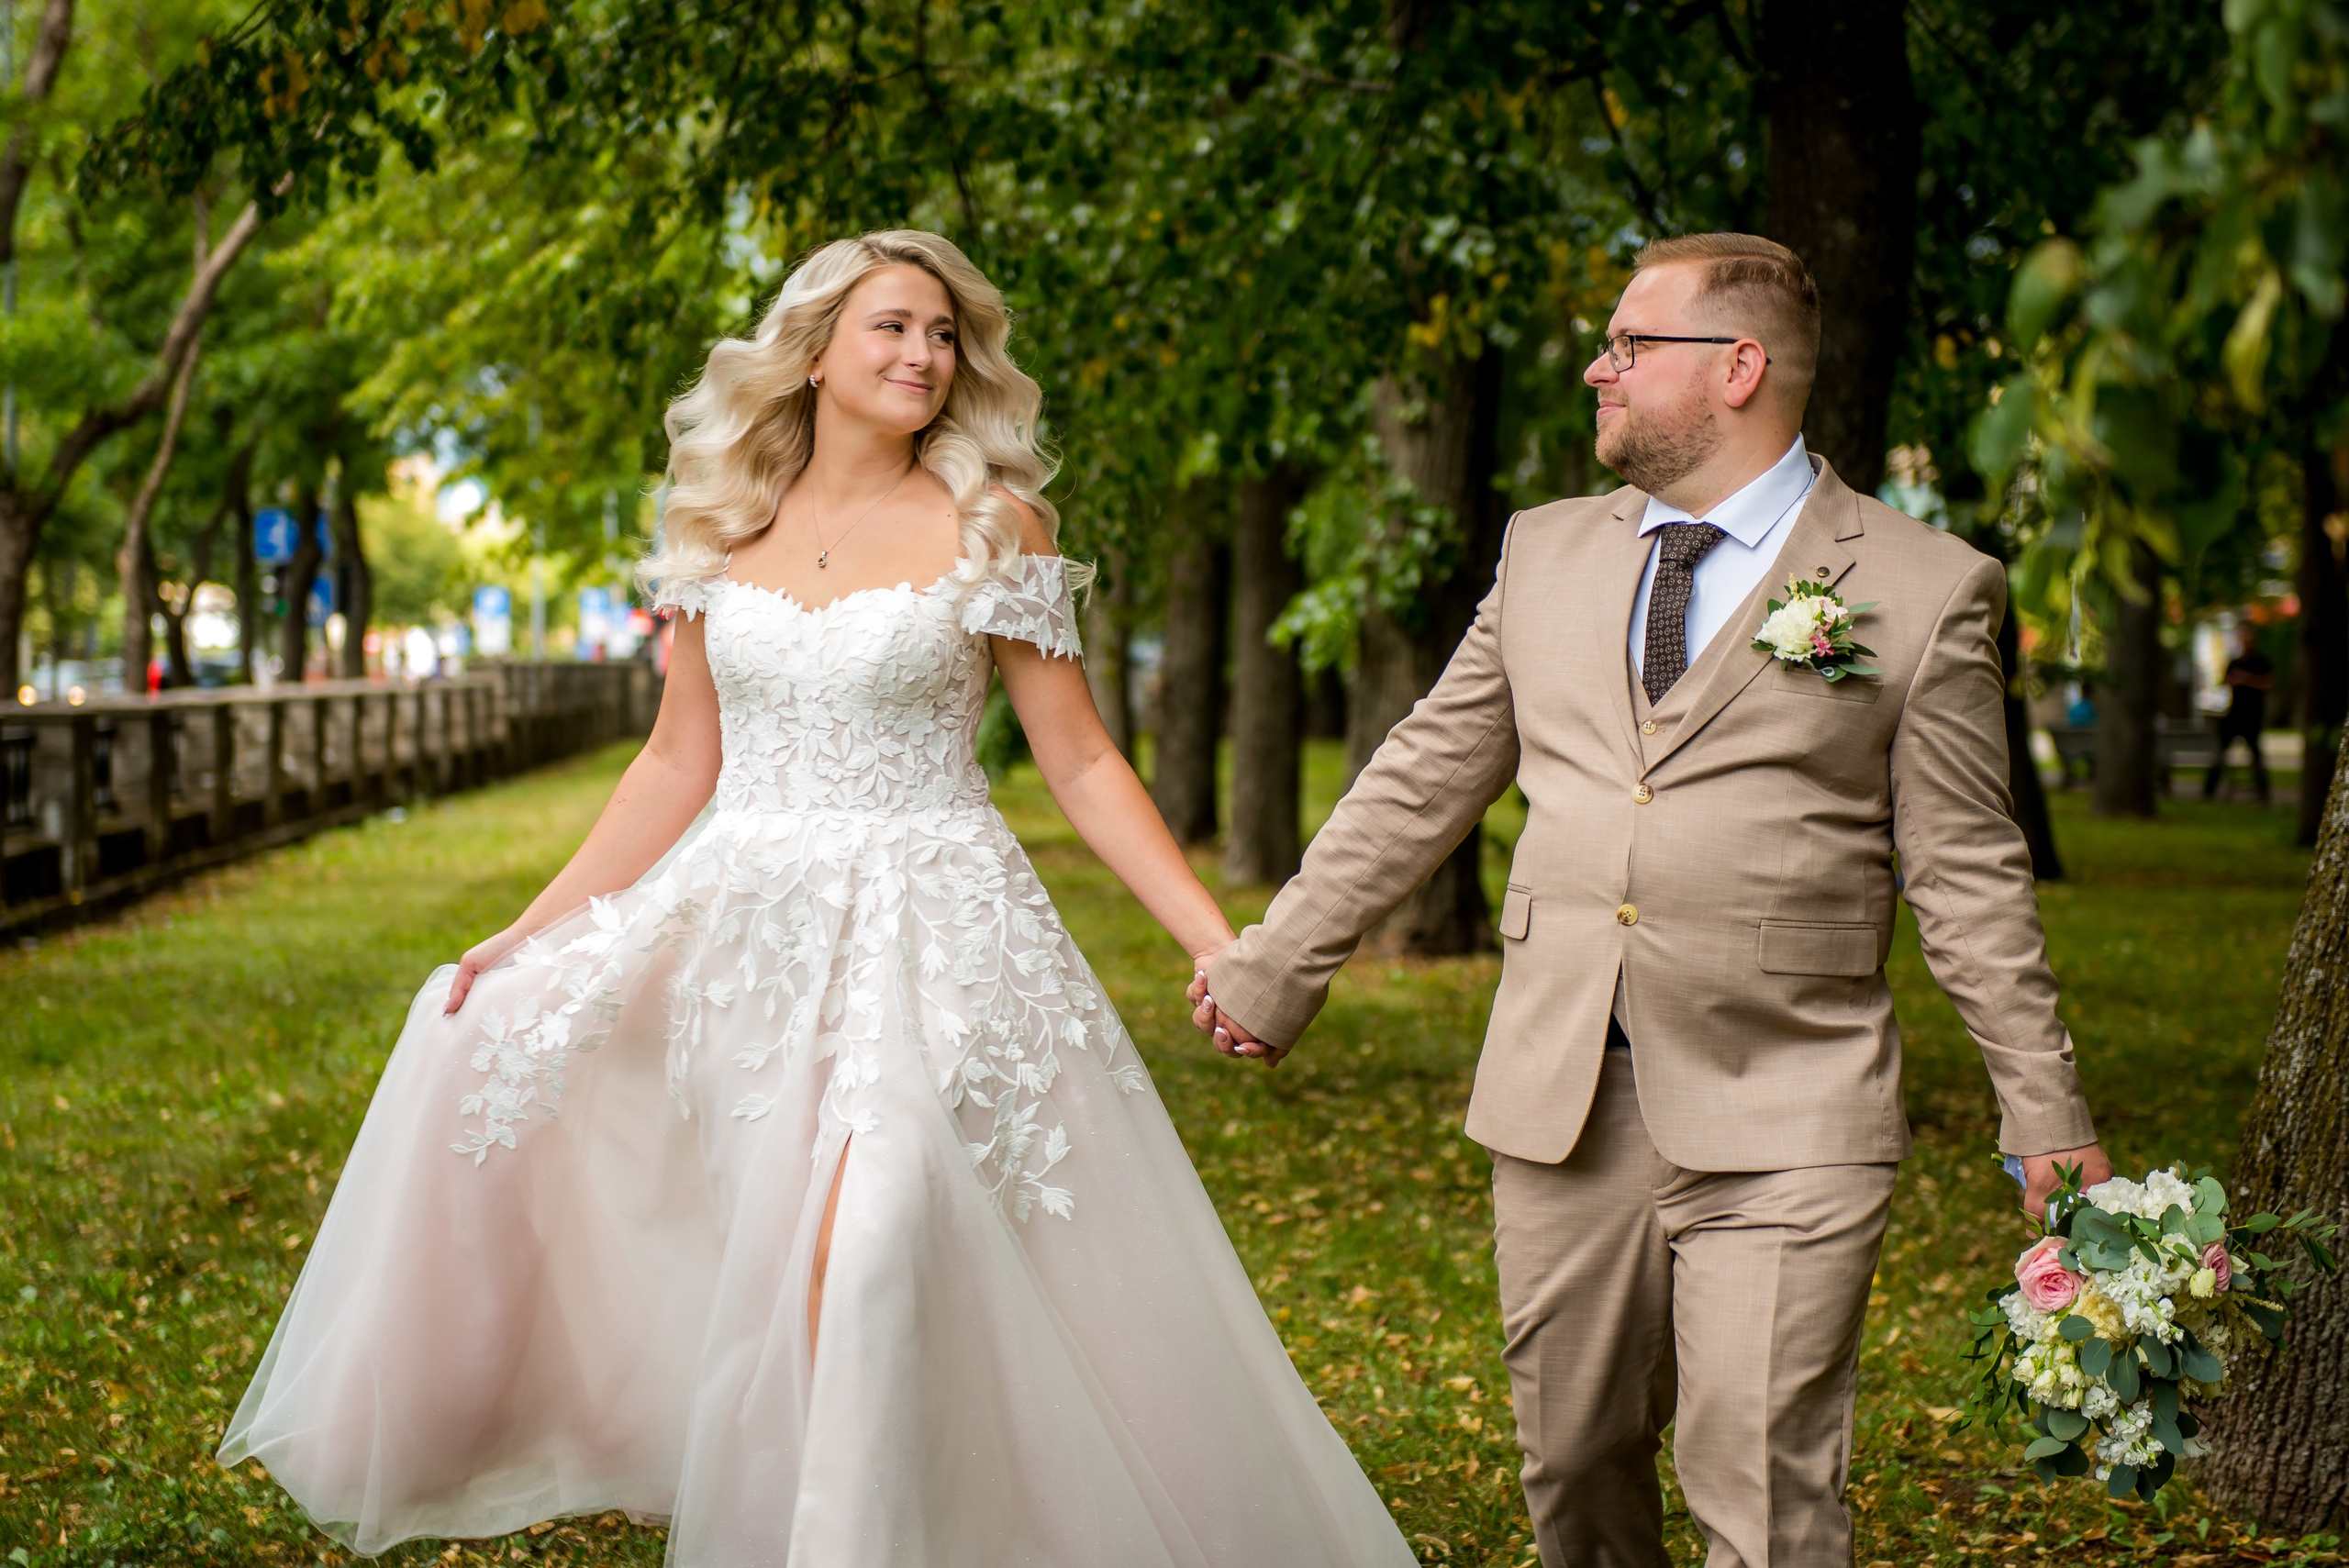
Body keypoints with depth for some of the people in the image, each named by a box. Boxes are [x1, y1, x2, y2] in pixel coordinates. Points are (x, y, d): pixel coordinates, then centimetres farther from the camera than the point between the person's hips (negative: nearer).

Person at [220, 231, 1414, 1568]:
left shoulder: (993, 524, -1)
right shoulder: (725, 530, 8)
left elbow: (1082, 764, -1)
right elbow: (678, 769, 13)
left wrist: (1222, 943, -9)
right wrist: (533, 933, 10)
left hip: (925, 933, -5)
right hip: (739, 924, 5)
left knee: (858, 1248, -22)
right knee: (495, 1044, -3)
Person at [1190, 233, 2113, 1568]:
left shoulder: (1928, 589, -1)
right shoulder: (1545, 554, 11)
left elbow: (1968, 878, 1)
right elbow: (1420, 786, 17)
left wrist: (2048, 1119, 1)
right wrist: (1275, 967, 17)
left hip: (1783, 1125, -4)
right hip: (1558, 1101, 4)